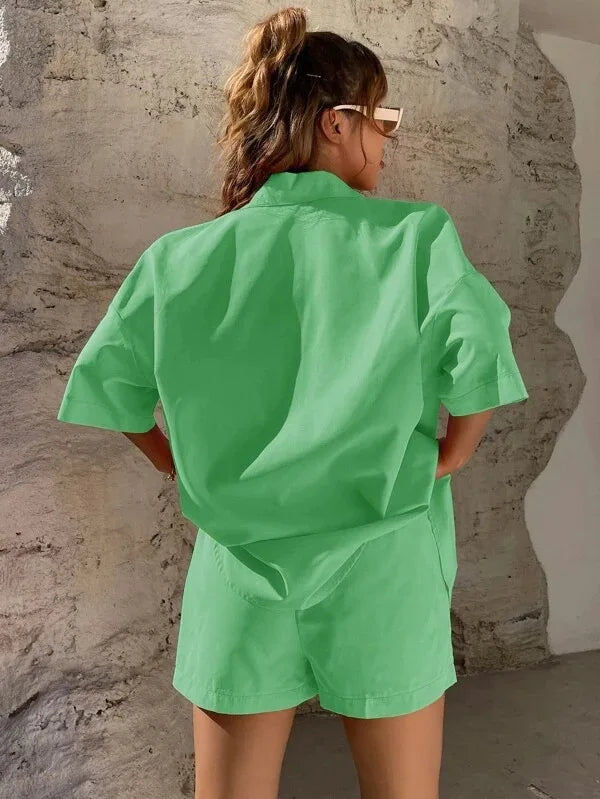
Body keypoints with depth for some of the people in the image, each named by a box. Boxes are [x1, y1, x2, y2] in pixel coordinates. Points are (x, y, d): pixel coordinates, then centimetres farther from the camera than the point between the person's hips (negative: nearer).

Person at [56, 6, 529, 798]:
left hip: (238, 563, 3)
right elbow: (482, 355, -19)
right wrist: (446, 458, -1)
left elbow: (106, 379, 2)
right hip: (378, 563, -2)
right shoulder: (413, 234, -9)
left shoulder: (184, 255, 0)